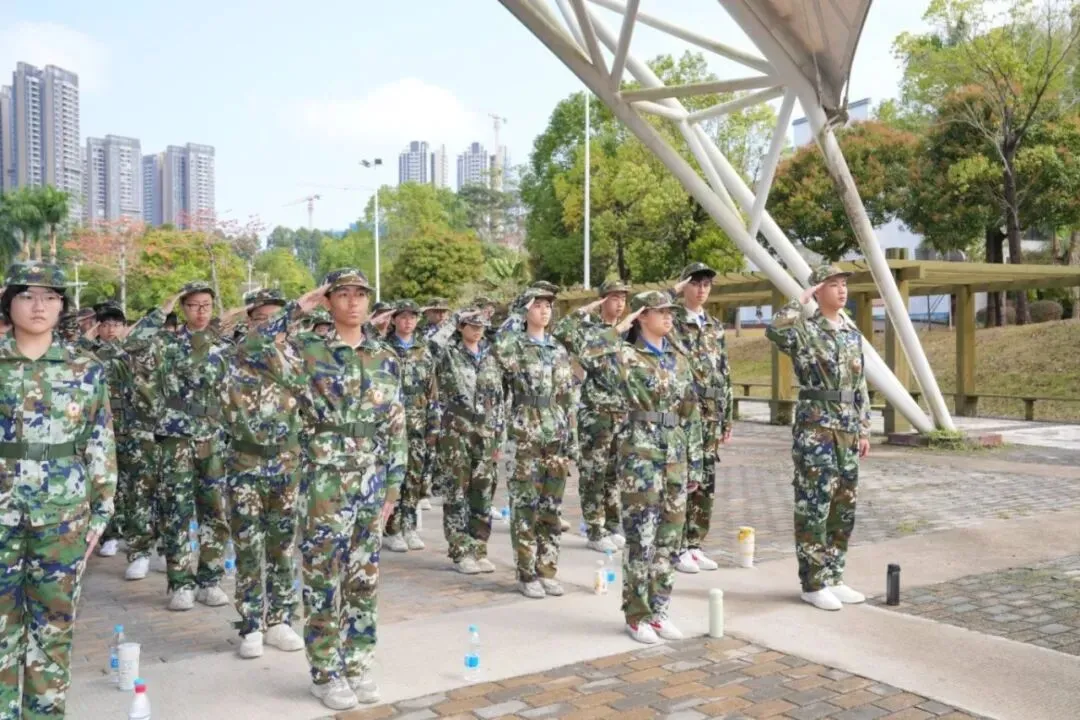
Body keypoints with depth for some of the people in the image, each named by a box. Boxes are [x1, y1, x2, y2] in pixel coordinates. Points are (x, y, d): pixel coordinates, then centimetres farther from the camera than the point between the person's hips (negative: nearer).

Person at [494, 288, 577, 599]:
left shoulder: (560, 351, 13)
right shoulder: (514, 345, 0)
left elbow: (568, 399, 13)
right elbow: (499, 352, -25)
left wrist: (572, 436, 9)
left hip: (556, 436, 5)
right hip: (525, 436, -5)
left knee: (551, 506, 8)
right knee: (525, 506, 0)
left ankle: (547, 571, 18)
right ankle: (527, 574, 8)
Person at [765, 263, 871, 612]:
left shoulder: (853, 333, 14)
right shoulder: (805, 329, -7)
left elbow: (860, 386, 18)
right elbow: (775, 330, -32)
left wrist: (864, 429, 14)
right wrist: (802, 300, -19)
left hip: (847, 431, 7)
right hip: (815, 428, -7)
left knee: (843, 508, 12)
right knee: (814, 507, -2)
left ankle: (832, 578, 23)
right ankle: (813, 584, 7)